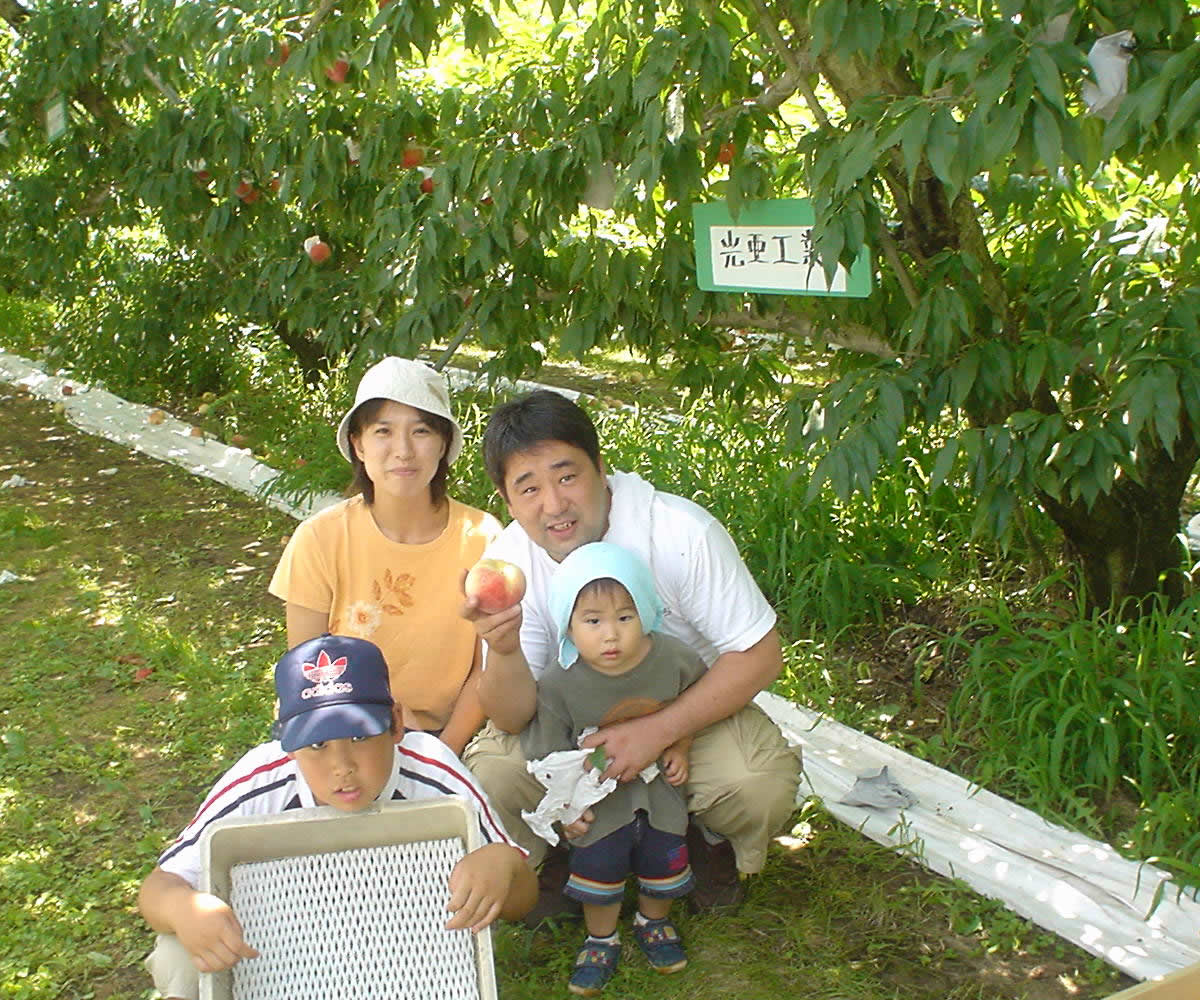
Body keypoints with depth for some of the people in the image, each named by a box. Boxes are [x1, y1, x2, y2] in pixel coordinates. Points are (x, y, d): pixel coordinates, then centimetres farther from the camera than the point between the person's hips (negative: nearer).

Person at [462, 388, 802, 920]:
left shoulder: (683, 532, -26)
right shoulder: (507, 561, -16)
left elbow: (760, 657, -20)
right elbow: (512, 718, -18)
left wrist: (656, 731, -28)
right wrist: (504, 651, -41)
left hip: (689, 710, -1)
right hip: (570, 721, 2)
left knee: (764, 781, -30)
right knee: (490, 775, -25)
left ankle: (709, 839, 9)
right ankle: (551, 855, 12)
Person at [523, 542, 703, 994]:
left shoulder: (674, 658, -20)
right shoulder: (559, 686, -25)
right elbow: (546, 751, -12)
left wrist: (680, 749, -6)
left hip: (660, 786, 2)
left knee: (664, 856, 12)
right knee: (598, 862, 3)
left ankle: (654, 922, 45)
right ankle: (601, 939, 33)